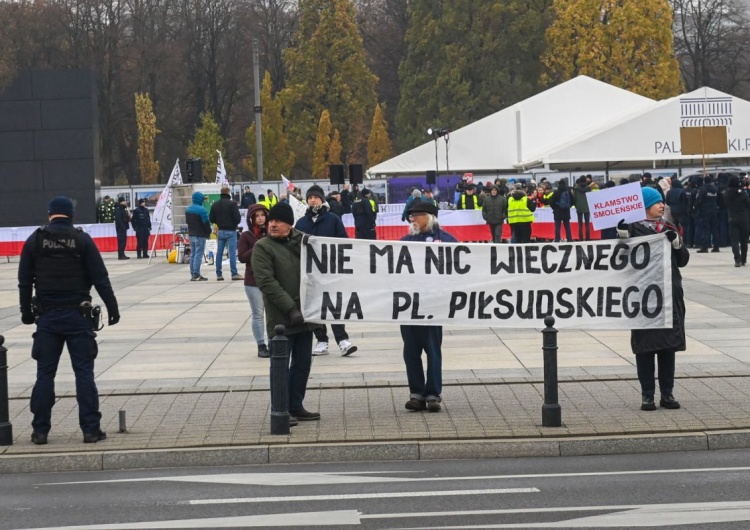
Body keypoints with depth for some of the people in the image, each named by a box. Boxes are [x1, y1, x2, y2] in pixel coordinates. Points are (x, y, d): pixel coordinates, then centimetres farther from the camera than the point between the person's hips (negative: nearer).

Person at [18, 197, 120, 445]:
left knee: (45, 373, 7)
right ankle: (91, 429, -1)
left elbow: (24, 281, 5)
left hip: (47, 315, 2)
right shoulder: (82, 240, -3)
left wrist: (26, 311, 14)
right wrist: (112, 308, 0)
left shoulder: (35, 241, 2)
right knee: (84, 372, 1)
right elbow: (100, 278, -5)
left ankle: (40, 430, 8)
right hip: (77, 314, -2)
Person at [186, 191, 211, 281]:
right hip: (200, 235, -8)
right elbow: (206, 223, -16)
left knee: (193, 254, 13)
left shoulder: (188, 209, 10)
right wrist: (209, 232, -1)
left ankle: (193, 274, 14)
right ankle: (196, 275, -9)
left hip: (191, 235, 8)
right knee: (198, 254, -7)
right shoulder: (201, 209, -17)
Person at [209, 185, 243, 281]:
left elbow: (211, 219, 5)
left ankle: (218, 274, 8)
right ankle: (234, 274, -5)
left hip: (220, 231, 5)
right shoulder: (232, 204, -12)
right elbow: (237, 218, -15)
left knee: (219, 253, 7)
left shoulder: (215, 204, 5)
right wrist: (235, 223, 6)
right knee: (232, 252, -4)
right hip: (231, 231, -5)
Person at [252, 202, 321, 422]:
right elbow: (267, 282, -16)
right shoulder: (263, 247, -7)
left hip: (305, 314, 6)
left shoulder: (302, 241, 8)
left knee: (303, 363, 12)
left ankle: (296, 405, 23)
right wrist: (291, 309, -21)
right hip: (281, 318, -5)